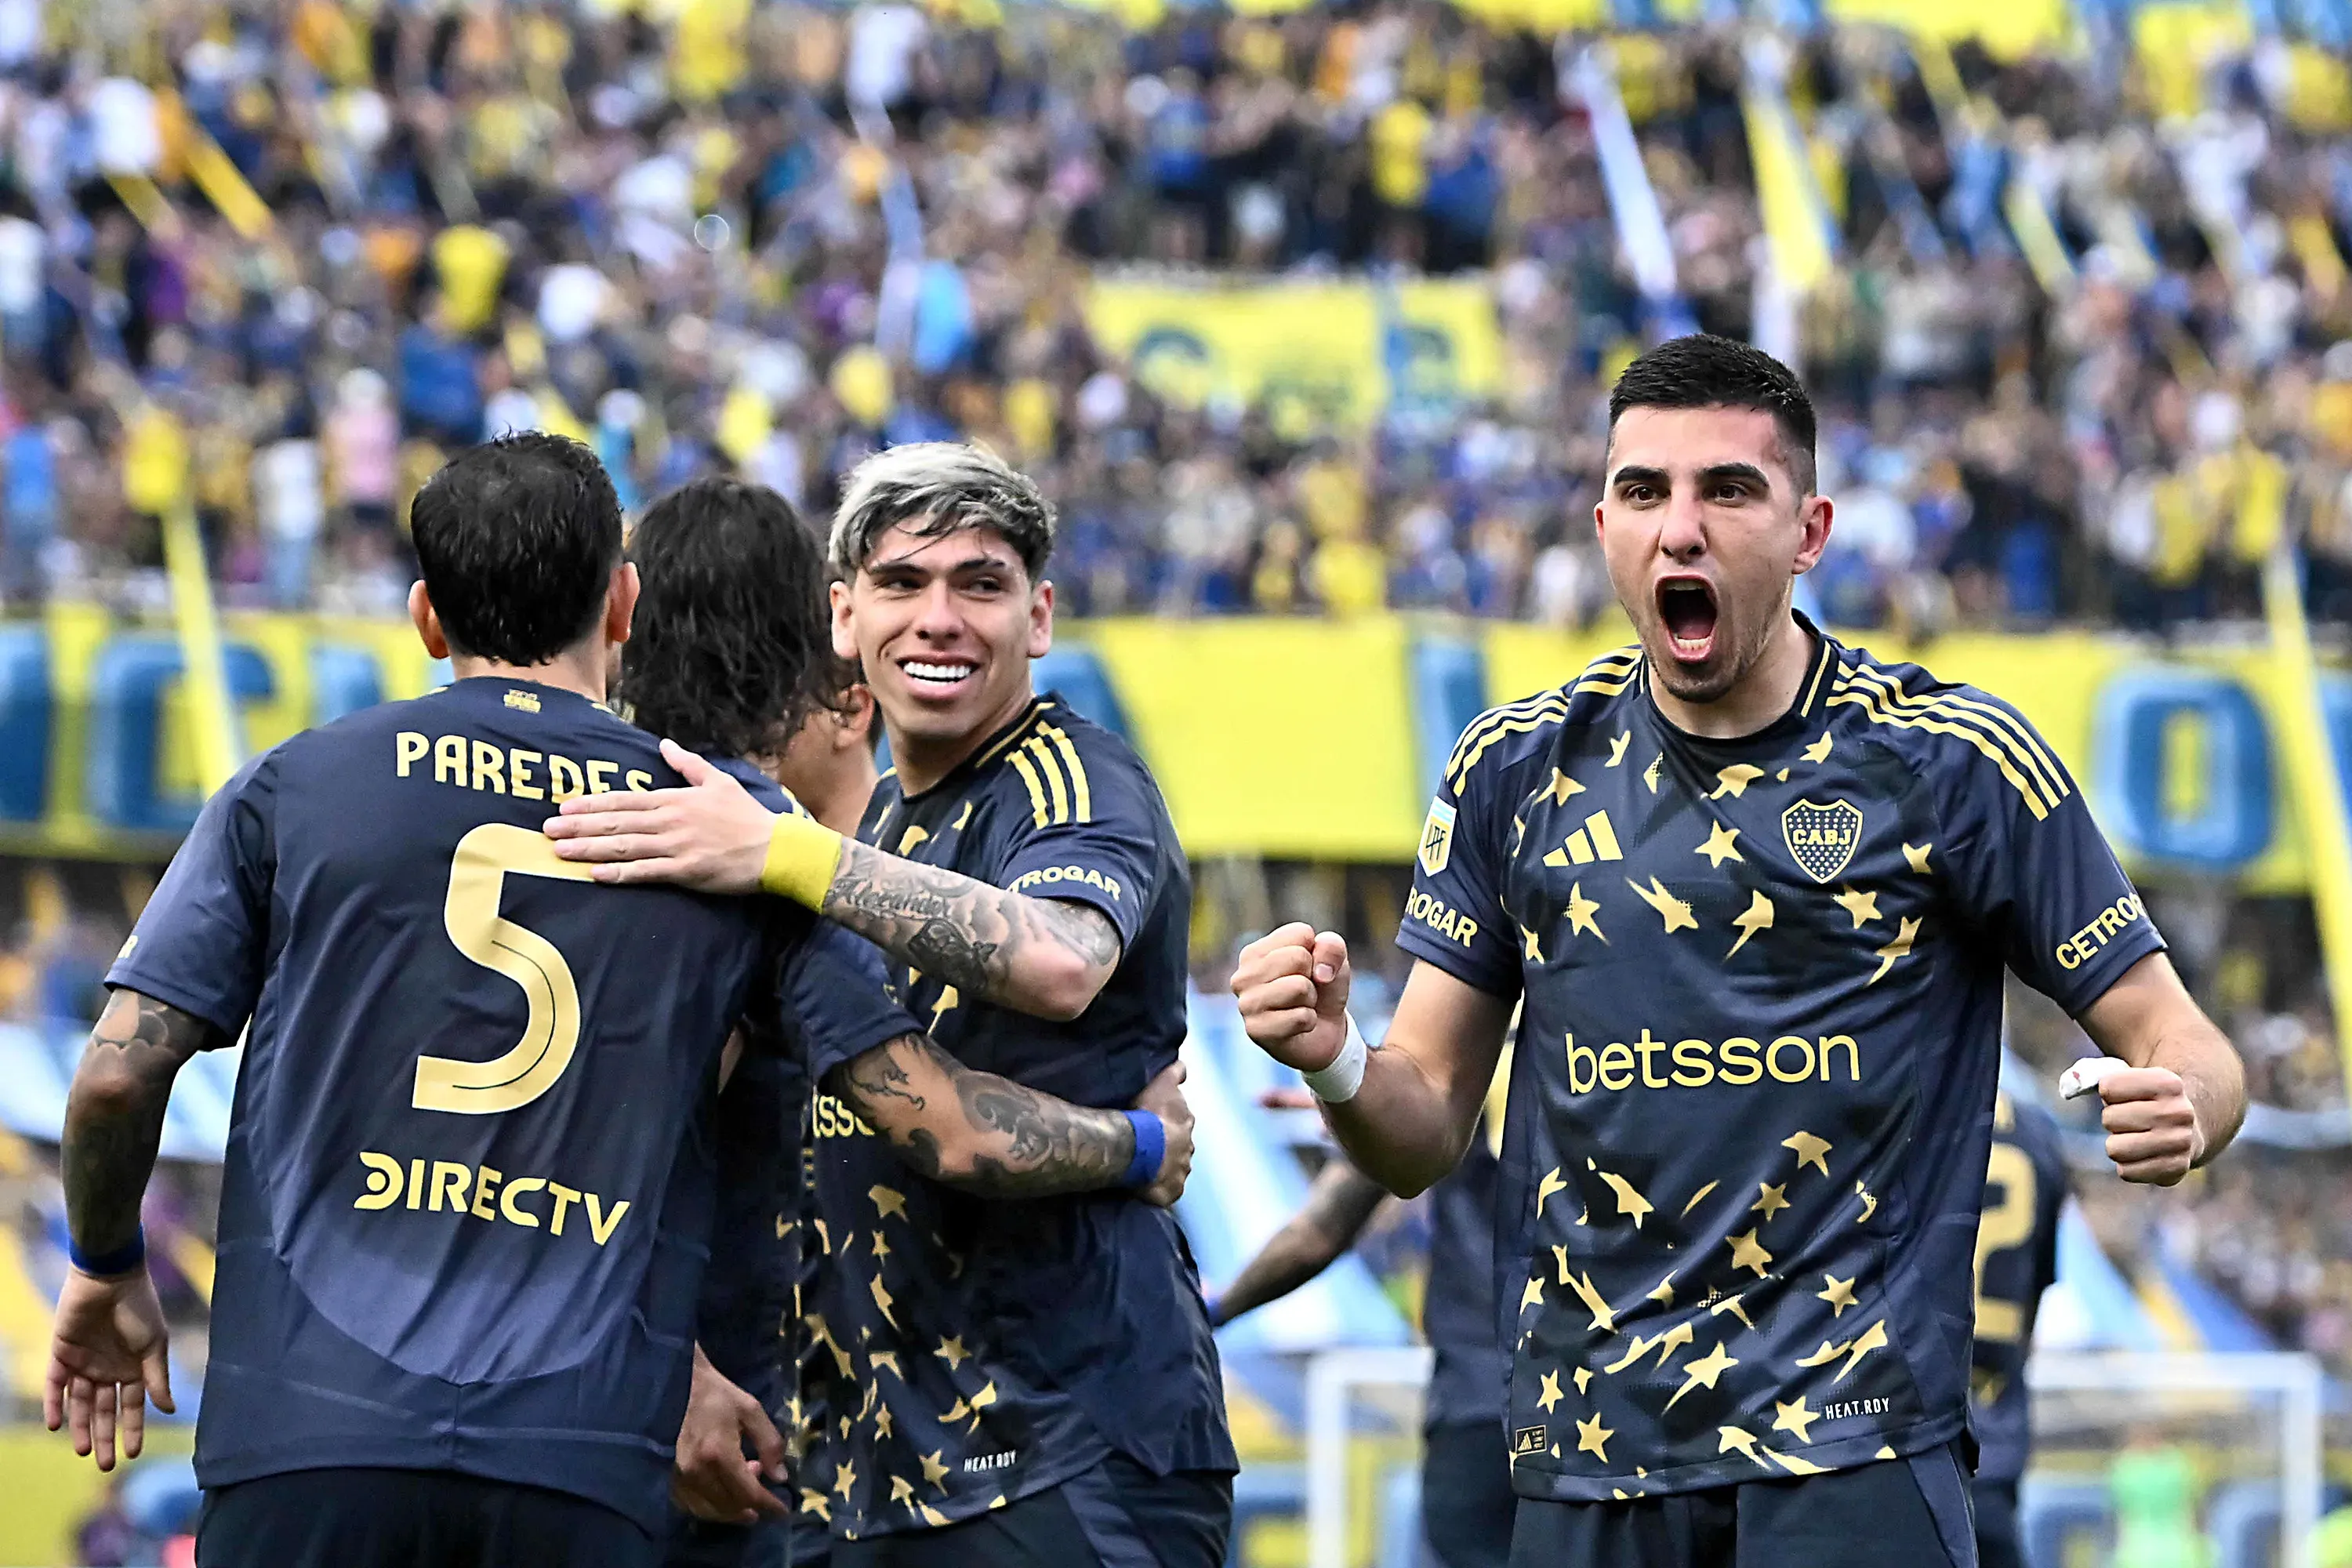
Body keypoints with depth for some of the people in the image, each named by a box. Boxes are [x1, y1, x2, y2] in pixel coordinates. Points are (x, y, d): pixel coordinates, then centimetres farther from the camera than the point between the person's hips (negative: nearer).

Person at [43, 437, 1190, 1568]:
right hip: (585, 1474, 1)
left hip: (309, 1443, 0)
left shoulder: (294, 789, 8)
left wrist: (105, 1270, 22)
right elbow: (944, 1130, 7)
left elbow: (117, 1076, 3)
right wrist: (1139, 1144, 25)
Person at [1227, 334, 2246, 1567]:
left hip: (1855, 1435, -3)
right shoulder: (1518, 771, 8)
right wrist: (1336, 1064, -13)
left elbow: (2174, 1039, 0)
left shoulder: (1950, 757, -2)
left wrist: (2178, 1109, -23)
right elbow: (1423, 1133, 10)